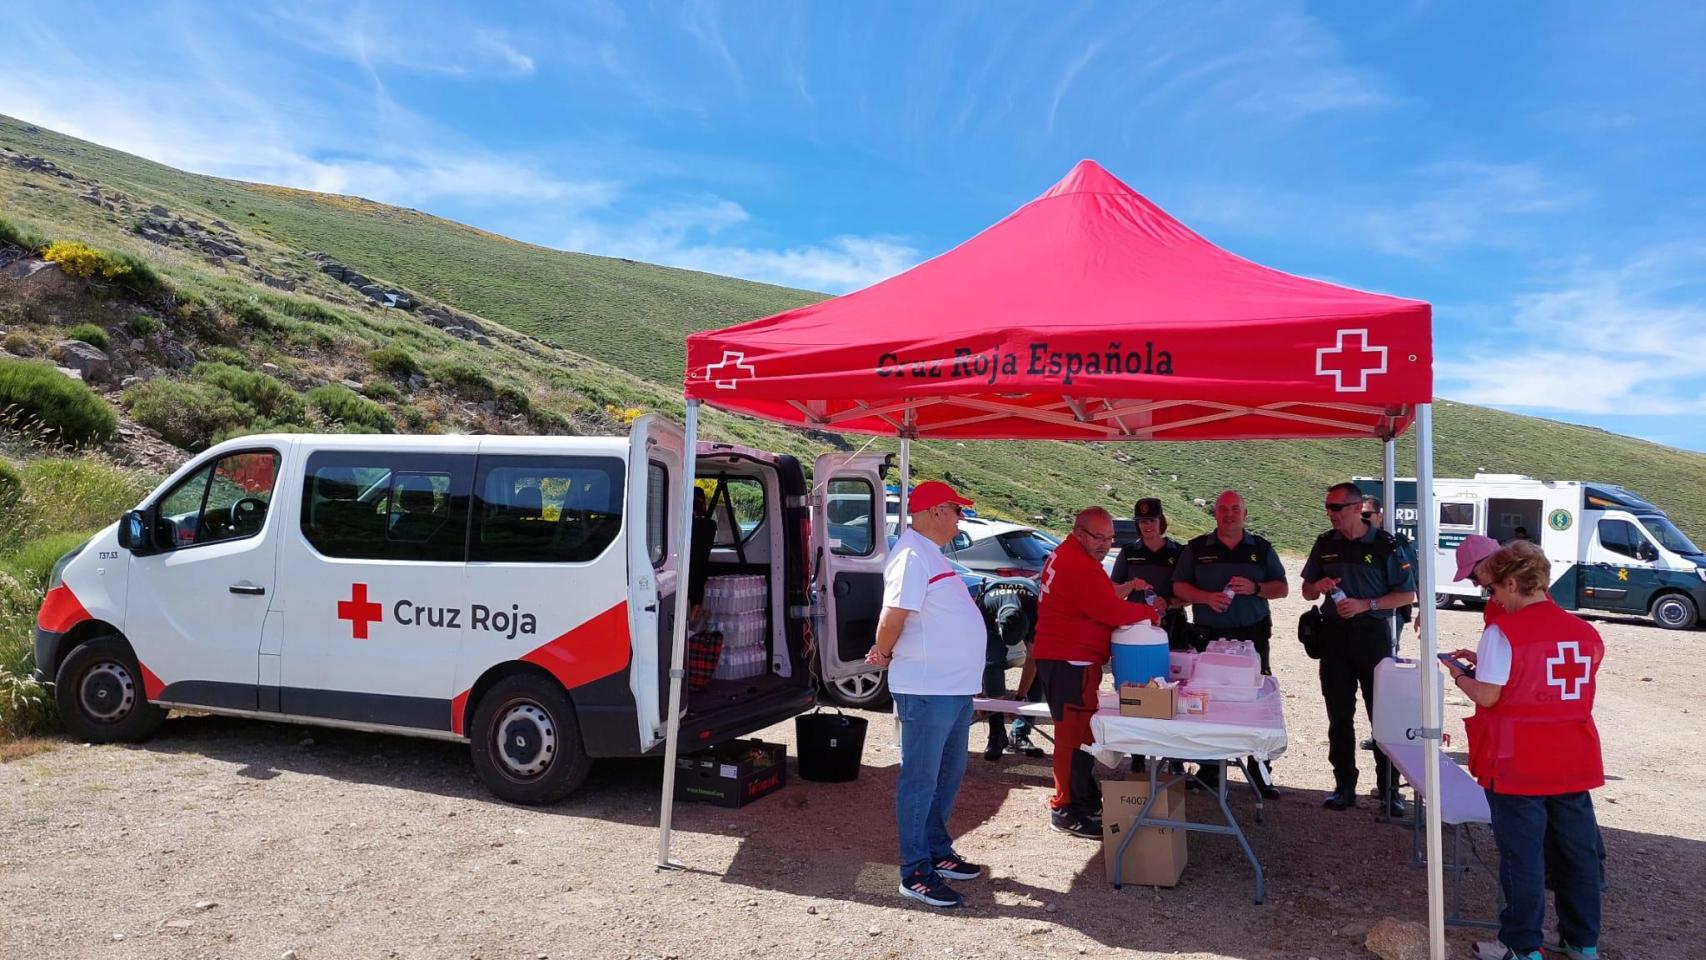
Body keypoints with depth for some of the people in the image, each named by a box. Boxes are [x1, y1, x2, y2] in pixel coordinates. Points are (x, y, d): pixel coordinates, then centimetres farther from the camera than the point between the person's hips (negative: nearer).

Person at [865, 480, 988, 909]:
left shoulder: (931, 554, 15)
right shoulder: (912, 556, -18)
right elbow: (893, 618, -25)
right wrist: (884, 654, -7)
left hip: (955, 688, 10)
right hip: (926, 692, -10)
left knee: (948, 775, 20)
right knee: (920, 782, 0)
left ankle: (939, 852, 34)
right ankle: (915, 873, 10)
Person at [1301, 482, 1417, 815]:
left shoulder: (1385, 545, -4)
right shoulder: (1324, 544, 8)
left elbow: (1407, 594, -3)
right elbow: (1307, 591, 16)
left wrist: (1365, 605, -15)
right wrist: (1318, 587, -7)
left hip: (1373, 634, -4)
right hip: (1334, 635, 4)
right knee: (1339, 716, 7)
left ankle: (1388, 789, 9)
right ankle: (1344, 786, 16)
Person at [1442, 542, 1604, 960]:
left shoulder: (1501, 632, -14)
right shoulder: (1585, 632, 5)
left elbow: (1487, 697, -15)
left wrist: (1458, 674, 3)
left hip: (1518, 765, -6)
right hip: (1574, 762, 6)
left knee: (1522, 855, 4)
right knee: (1578, 851, 17)